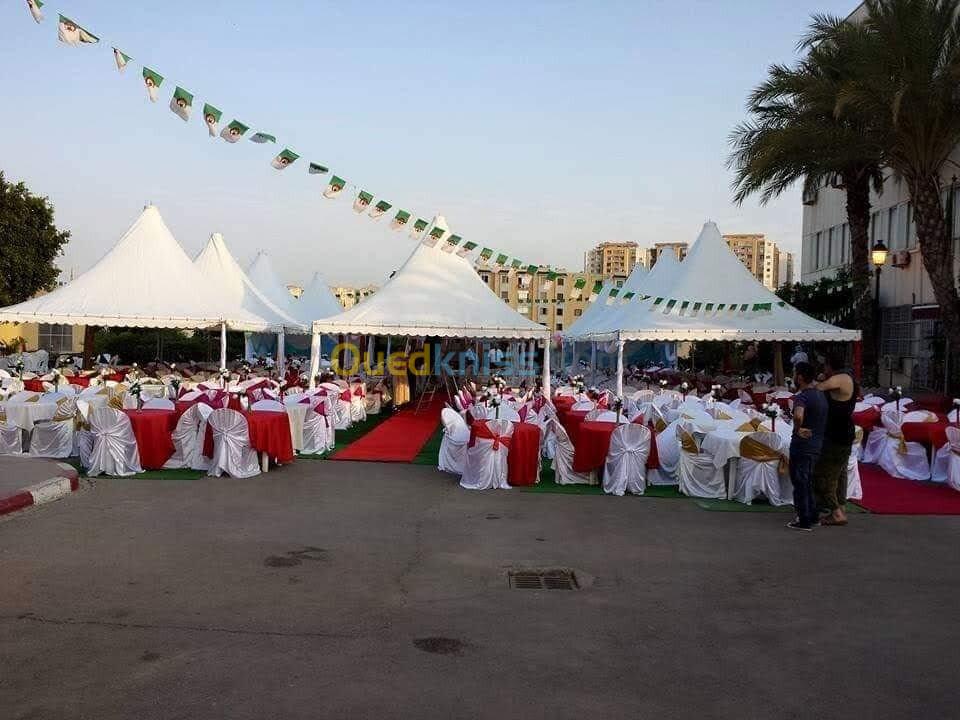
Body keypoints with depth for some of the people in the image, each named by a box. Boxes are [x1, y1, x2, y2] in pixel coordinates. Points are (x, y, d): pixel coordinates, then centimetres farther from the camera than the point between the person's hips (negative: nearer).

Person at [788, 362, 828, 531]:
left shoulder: (801, 397, -20)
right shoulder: (820, 395, 9)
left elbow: (798, 416, -41)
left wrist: (798, 430, -24)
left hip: (802, 445, -9)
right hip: (816, 445, 9)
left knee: (799, 482, 1)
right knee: (808, 482, 20)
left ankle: (804, 521, 5)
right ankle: (812, 516, 28)